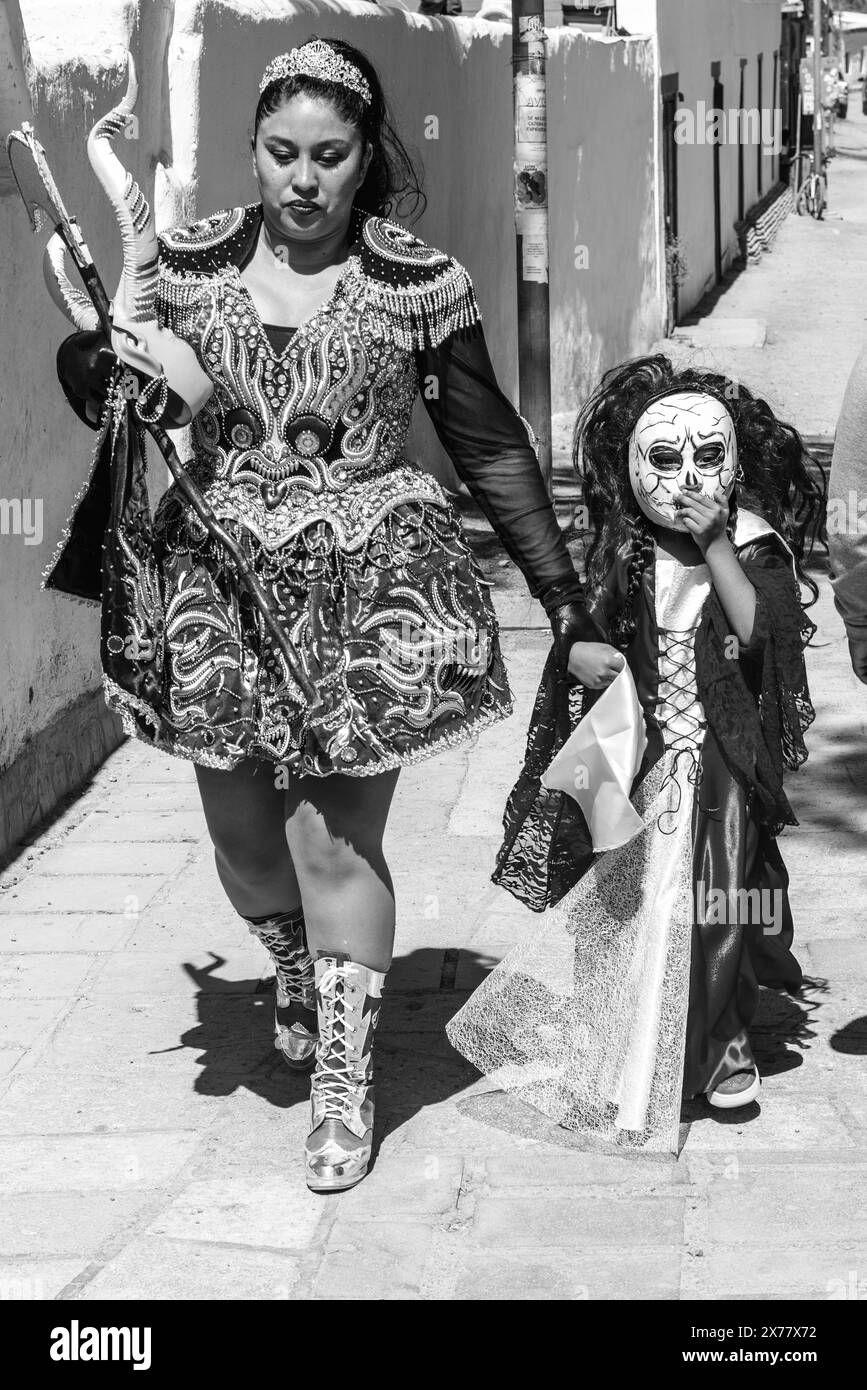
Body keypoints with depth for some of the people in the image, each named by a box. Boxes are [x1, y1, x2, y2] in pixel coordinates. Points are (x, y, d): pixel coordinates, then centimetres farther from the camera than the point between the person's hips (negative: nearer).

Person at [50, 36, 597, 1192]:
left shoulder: (419, 285, -5)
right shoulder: (186, 264, 1)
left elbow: (491, 446, 3)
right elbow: (95, 373, 13)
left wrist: (563, 594, 3)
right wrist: (106, 370, -12)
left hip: (363, 590, -3)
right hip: (212, 584, 3)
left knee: (337, 841, -4)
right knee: (244, 836, 12)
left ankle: (344, 1080, 14)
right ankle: (296, 971, 46)